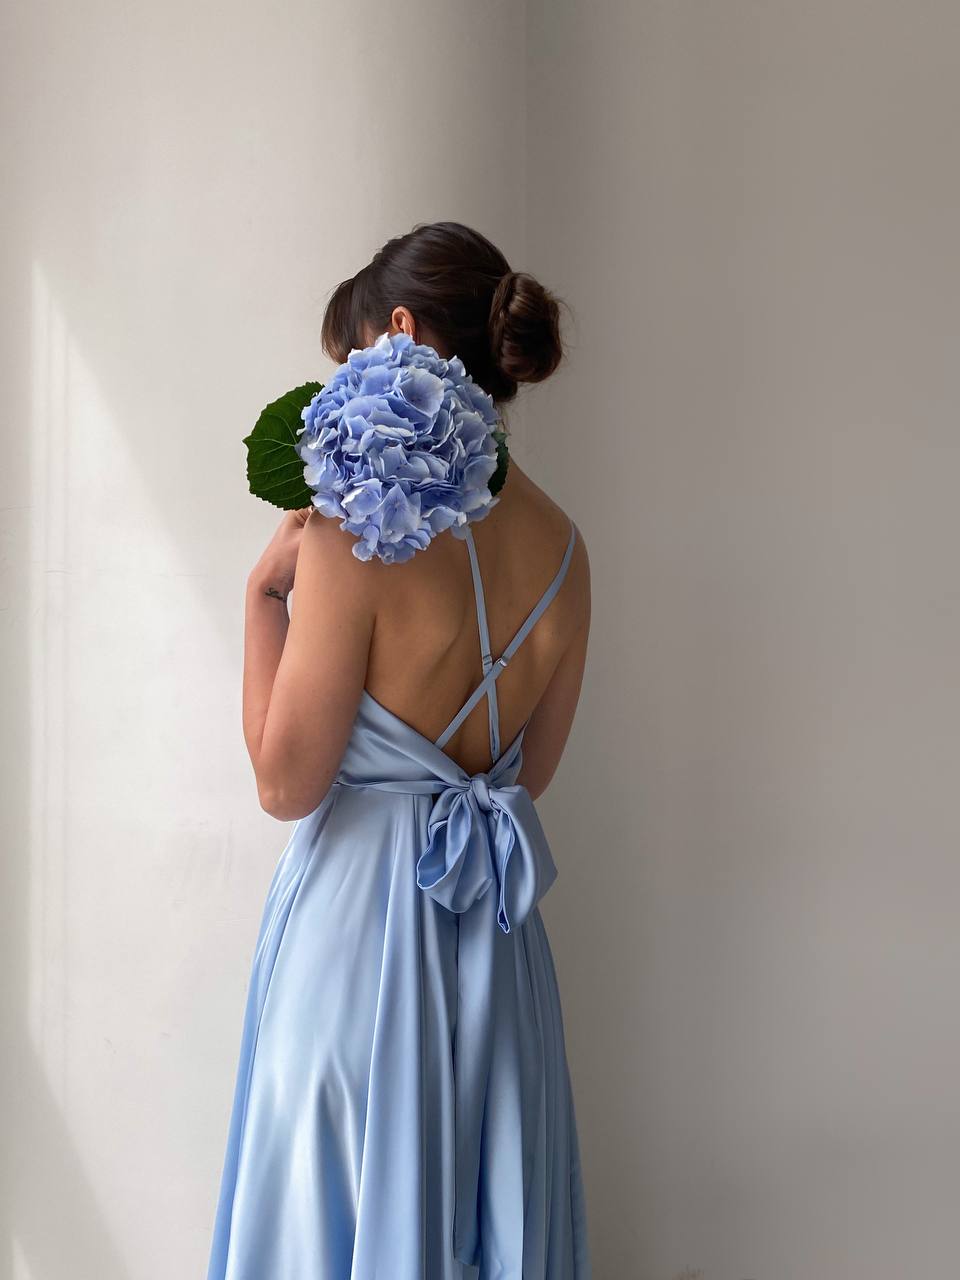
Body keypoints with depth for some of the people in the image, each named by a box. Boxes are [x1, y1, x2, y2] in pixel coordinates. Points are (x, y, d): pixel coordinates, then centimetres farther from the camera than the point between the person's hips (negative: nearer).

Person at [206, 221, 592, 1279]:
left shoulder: (358, 535, -19)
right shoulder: (562, 547, 0)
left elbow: (286, 784, -14)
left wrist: (266, 588, -9)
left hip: (365, 925, -6)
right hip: (496, 938, 6)